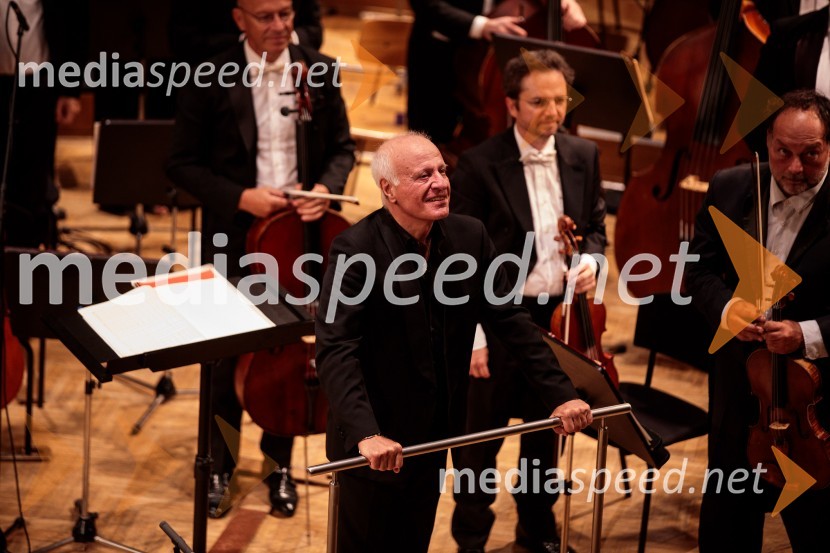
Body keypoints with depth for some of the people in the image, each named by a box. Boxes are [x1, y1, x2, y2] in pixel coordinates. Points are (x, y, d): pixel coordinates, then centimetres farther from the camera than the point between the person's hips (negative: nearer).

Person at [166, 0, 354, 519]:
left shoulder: (319, 71, -1)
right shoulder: (211, 80, -8)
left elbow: (343, 148, 7)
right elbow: (184, 164, -4)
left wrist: (326, 188, -13)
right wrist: (239, 197, -17)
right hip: (234, 238, -2)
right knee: (226, 356, 7)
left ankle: (279, 462, 29)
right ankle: (219, 465, 27)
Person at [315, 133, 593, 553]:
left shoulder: (469, 236, -2)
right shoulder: (357, 249, -20)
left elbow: (512, 321, 1)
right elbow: (335, 351, -27)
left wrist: (561, 394, -8)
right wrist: (365, 434, -39)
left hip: (434, 435, 5)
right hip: (372, 443, -5)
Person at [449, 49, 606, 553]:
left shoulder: (584, 156, 2)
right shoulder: (480, 164, -12)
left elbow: (595, 225, 15)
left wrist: (590, 260, -8)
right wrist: (472, 335, -14)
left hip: (560, 317, 4)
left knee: (546, 431, 19)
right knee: (482, 435, 9)